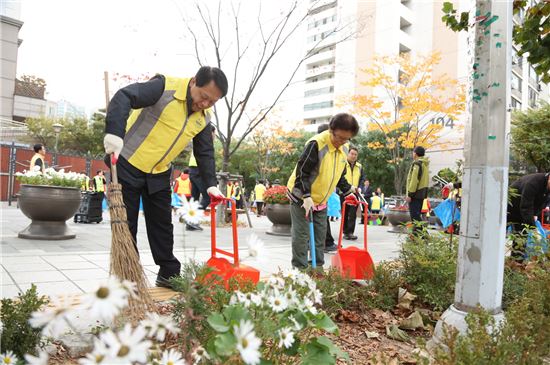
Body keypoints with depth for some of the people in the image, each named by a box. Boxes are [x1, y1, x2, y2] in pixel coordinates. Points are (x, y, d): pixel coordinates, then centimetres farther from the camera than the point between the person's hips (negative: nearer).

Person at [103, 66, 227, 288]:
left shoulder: (204, 118, -1)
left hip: (159, 173, 6)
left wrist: (211, 184, -9)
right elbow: (124, 98, -33)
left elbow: (205, 152, 4)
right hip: (127, 164, -6)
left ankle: (169, 274, 24)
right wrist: (114, 132, -48)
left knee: (162, 224, 11)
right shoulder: (165, 87, -21)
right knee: (126, 225, 1)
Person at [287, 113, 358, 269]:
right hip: (302, 198, -7)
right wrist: (306, 196, -29)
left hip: (321, 201, 7)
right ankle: (300, 271, 4)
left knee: (320, 237, 10)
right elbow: (302, 172, -24)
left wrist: (348, 189, 8)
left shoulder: (343, 151, 2)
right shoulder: (316, 144, -23)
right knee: (301, 236, -5)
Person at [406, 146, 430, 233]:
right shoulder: (425, 164, 17)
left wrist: (410, 194, -20)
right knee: (417, 214, 16)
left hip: (415, 193, -10)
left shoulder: (417, 164, -14)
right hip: (422, 193, 10)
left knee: (414, 214, -9)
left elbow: (414, 180, -21)